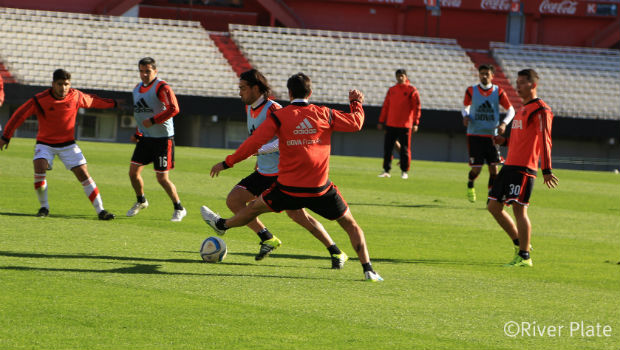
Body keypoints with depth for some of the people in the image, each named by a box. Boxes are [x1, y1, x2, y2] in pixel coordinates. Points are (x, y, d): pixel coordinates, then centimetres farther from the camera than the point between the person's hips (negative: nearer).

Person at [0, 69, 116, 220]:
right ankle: (44, 207, -6)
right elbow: (19, 115, -10)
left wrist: (113, 103, 22)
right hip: (45, 143, -2)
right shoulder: (40, 100, -17)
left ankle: (100, 210, 1)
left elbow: (92, 101, 13)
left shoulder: (76, 96, -8)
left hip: (68, 144, 2)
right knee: (39, 168, -25)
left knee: (83, 174, -6)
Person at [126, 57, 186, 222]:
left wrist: (153, 120, -26)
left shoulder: (161, 87, -14)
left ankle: (179, 208, 11)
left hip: (163, 139, -7)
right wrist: (137, 134, 18)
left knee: (162, 178, -7)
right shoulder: (137, 89, 12)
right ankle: (141, 201, 29)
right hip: (145, 138, 7)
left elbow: (173, 109, -25)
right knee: (133, 172, 3)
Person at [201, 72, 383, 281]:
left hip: (289, 189, 0)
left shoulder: (278, 117, -4)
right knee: (350, 225, 11)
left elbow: (255, 142, -9)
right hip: (321, 189, 0)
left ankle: (221, 225, 46)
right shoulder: (324, 115, 0)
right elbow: (356, 123, 9)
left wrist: (227, 163, 0)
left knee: (254, 207, 25)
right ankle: (368, 269, 1)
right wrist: (357, 103, 30)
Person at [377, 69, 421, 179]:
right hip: (391, 124, 4)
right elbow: (385, 106, 16)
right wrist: (381, 121, 11)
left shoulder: (412, 90, 0)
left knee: (405, 148, 0)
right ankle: (386, 170, 7)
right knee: (387, 147, 1)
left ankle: (404, 171, 9)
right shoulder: (391, 90, 13)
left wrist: (415, 123, -11)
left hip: (405, 125, -4)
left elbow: (416, 107, -4)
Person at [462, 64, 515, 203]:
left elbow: (511, 110, 5)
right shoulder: (471, 91, 0)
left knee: (493, 167, -4)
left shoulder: (498, 92, -1)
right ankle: (470, 186, 28)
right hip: (475, 135, -1)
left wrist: (504, 123, -12)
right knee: (476, 168, -4)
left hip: (491, 135, 1)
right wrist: (466, 116, -5)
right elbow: (466, 106, 17)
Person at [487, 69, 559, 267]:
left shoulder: (540, 110, -8)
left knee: (519, 208, -11)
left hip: (524, 168, -10)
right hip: (509, 165, 10)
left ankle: (524, 256, -5)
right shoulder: (522, 109, 21)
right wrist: (504, 141, 12)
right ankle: (520, 244, 19)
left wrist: (546, 170, -23)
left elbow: (544, 141, -16)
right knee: (494, 206, 9)